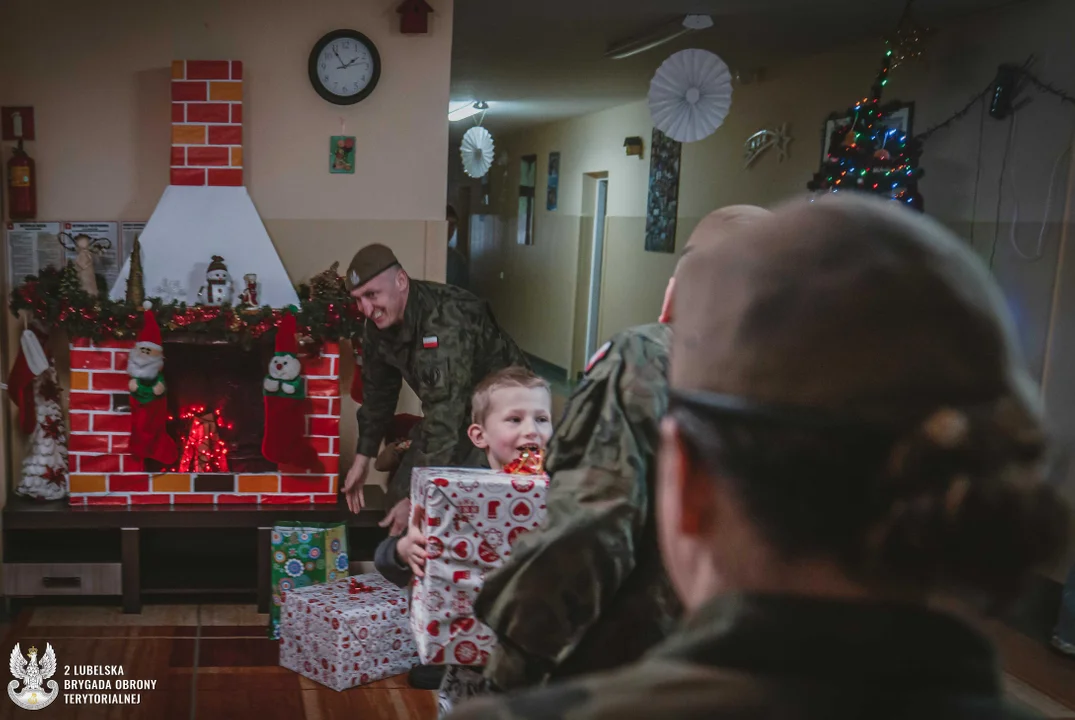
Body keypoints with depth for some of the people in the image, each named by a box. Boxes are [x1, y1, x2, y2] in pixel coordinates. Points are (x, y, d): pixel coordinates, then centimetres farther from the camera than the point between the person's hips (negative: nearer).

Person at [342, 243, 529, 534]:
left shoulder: (445, 324, -37)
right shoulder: (379, 323, -10)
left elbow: (445, 419, -39)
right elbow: (378, 392, 6)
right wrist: (361, 460, 8)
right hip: (455, 410, 8)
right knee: (401, 492, 7)